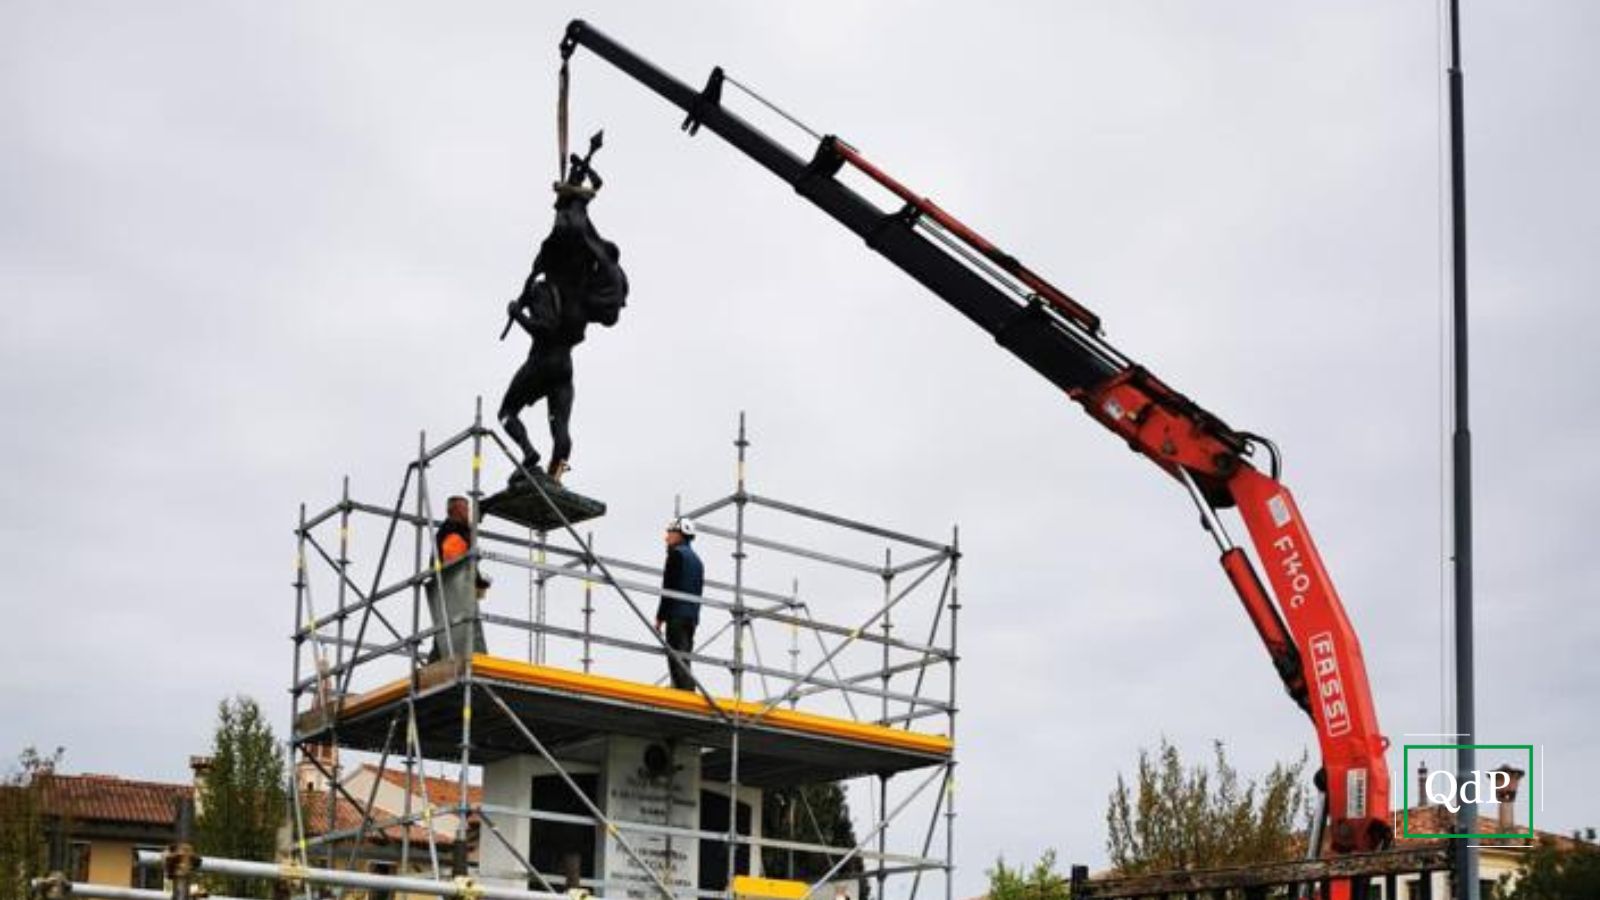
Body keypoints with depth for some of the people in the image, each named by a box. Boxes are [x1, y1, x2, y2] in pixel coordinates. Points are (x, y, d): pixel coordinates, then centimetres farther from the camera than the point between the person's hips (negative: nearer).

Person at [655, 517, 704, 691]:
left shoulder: (676, 554, -4)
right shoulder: (695, 559, 22)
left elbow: (669, 588, -11)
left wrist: (660, 617, -10)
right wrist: (694, 615, 18)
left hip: (677, 615, -9)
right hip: (692, 616, 9)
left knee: (676, 660, -13)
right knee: (684, 661, 10)